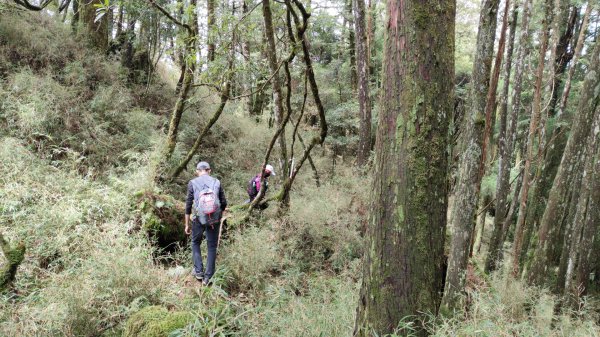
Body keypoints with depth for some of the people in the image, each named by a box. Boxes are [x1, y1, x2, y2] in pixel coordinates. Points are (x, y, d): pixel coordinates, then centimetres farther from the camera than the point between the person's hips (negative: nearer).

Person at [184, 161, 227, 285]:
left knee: (195, 243, 22)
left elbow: (188, 204, -2)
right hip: (214, 219, 1)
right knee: (212, 247, 12)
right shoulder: (216, 182, 5)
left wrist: (187, 224, 5)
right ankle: (208, 277, 12)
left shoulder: (192, 183, 1)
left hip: (198, 219, -1)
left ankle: (198, 271, 17)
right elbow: (224, 203, 5)